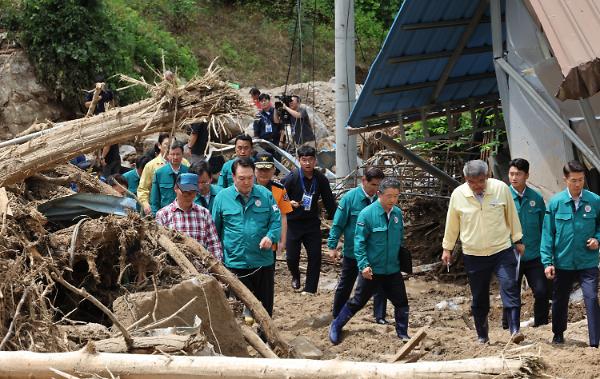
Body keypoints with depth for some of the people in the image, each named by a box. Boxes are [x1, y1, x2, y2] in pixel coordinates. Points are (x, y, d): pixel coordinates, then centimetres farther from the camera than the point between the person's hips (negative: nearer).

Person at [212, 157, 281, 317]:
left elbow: (276, 221, 3)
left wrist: (270, 237, -18)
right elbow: (215, 229, 5)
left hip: (263, 263, 2)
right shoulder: (222, 197, -1)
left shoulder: (265, 195, 2)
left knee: (265, 308, 11)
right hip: (235, 265, -1)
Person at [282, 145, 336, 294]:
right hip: (293, 223, -2)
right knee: (292, 257, 0)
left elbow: (329, 201, 5)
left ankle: (310, 290, 9)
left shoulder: (321, 179, -3)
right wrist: (290, 203, -24)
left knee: (315, 257, -3)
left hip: (312, 223, 2)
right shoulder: (291, 178, -13)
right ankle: (295, 276, 35)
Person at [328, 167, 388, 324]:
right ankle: (337, 317, 28)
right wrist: (332, 246, -12)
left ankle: (380, 317, 11)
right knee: (345, 286, 13)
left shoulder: (379, 199, -5)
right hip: (352, 251, -2)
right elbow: (338, 224, -11)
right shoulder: (350, 198, -14)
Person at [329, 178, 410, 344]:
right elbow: (359, 242, -15)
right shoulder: (367, 214, -17)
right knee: (358, 301, 6)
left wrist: (401, 259, 17)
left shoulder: (397, 213, 0)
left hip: (393, 269, 4)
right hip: (372, 271, -4)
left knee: (401, 302, 7)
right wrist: (363, 265, -22)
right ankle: (336, 327, 24)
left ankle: (402, 333, 26)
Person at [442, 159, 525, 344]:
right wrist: (447, 248, 14)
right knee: (479, 298, 8)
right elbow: (452, 224, 8)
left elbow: (512, 216, 5)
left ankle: (515, 330, -15)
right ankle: (482, 336, 19)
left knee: (510, 289, -14)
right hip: (473, 255, 1)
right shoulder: (458, 195, -5)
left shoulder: (501, 188, -7)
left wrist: (518, 240, 11)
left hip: (502, 250, -1)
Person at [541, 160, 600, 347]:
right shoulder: (555, 202, -6)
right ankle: (558, 334, 40)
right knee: (560, 300, 17)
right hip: (563, 262, 1)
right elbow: (547, 233, -3)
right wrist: (547, 261, -6)